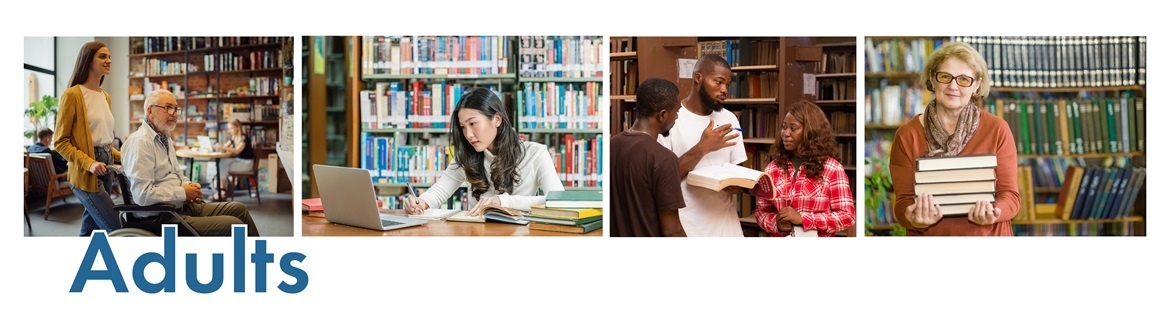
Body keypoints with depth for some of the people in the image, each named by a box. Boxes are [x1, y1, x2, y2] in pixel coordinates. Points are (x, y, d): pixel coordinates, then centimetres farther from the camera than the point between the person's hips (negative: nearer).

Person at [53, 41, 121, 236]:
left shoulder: (105, 96, 16)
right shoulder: (73, 95, -8)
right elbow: (60, 142, -10)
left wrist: (121, 156, 9)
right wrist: (89, 163, -21)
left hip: (105, 169, 8)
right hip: (86, 174, -8)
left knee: (89, 230, 9)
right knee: (117, 230, -13)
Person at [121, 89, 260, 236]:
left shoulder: (165, 139, 18)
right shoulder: (140, 142, -15)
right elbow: (142, 194, -24)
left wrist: (189, 186, 8)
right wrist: (183, 193, -15)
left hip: (184, 205, 10)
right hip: (163, 217, -10)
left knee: (239, 209, 7)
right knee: (234, 225, -19)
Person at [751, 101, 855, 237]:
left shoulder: (832, 169, -10)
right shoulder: (772, 169, -1)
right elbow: (761, 211, 5)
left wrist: (802, 218, -20)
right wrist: (776, 223, -16)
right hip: (780, 238, 3)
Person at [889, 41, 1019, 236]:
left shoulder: (997, 130, -6)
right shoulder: (907, 136, -7)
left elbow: (1010, 194, -5)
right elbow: (903, 200, -9)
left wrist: (993, 213, -25)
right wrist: (915, 219, -29)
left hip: (988, 234, 1)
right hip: (930, 234, 0)